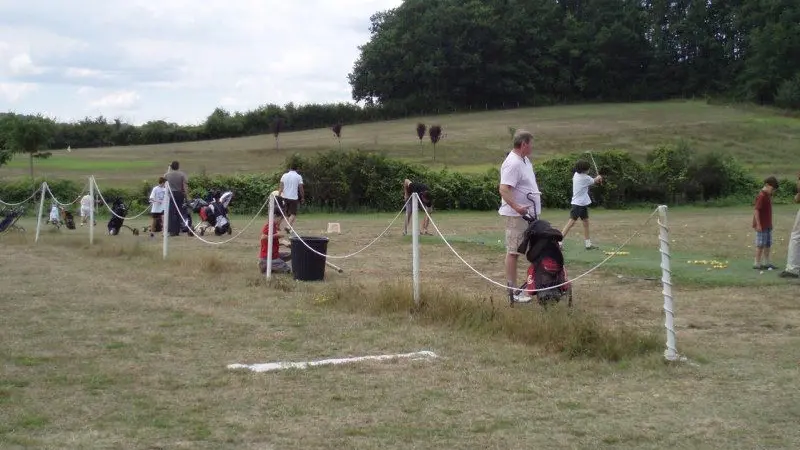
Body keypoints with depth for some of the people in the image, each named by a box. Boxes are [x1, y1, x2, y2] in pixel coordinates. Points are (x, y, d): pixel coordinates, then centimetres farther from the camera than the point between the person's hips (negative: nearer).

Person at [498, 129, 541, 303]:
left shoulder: (524, 160, 13)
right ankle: (512, 290, 0)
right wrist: (517, 207, -38)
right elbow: (504, 189, -28)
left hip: (529, 214, 10)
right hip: (517, 215, -10)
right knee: (513, 251, -4)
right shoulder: (512, 163, -20)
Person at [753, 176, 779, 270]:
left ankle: (766, 262, 21)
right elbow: (756, 210, -21)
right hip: (761, 226, -9)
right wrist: (758, 224, -23)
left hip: (768, 225, 9)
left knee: (768, 244, 13)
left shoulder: (768, 195, 12)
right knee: (760, 245, -3)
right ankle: (757, 263, 4)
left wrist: (770, 224, 19)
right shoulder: (761, 196, -17)